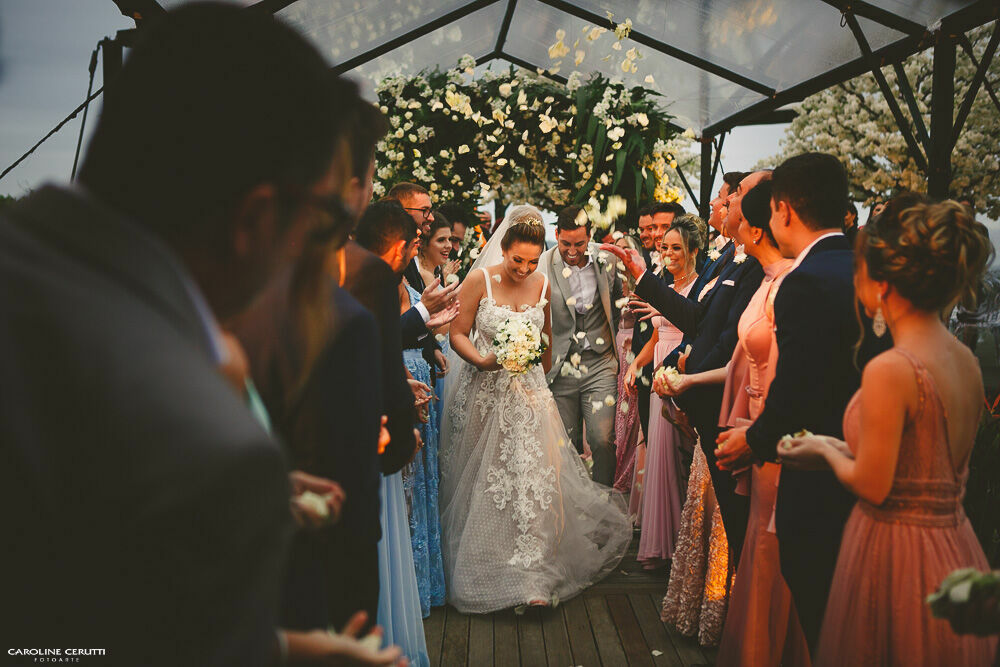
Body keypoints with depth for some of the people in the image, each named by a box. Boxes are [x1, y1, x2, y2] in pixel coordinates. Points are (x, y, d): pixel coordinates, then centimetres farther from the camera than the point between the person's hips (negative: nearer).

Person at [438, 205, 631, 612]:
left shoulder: (542, 284, 2)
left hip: (527, 391, 2)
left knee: (531, 475, -6)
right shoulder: (480, 280, -9)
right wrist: (482, 361, -23)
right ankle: (478, 568, 25)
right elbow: (458, 334, -7)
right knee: (481, 480, 7)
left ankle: (530, 576, -2)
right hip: (483, 392, -2)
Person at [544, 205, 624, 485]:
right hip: (561, 367, 0)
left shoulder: (606, 260, -1)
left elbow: (619, 300, 17)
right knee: (568, 445, 8)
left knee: (602, 440, -6)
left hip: (600, 363, 1)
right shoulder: (543, 266, -7)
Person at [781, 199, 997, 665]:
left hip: (895, 554, -8)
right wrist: (840, 448, 16)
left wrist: (827, 452, 0)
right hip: (956, 552, 8)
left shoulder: (890, 370, -23)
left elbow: (872, 487, -18)